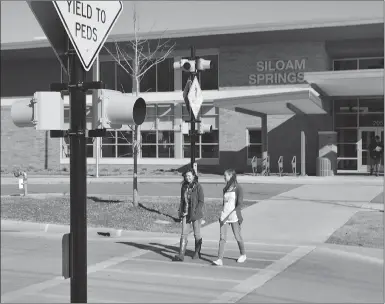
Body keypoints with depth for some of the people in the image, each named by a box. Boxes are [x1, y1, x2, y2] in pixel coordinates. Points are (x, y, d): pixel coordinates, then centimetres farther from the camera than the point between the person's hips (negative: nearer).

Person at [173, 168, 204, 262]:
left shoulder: (198, 187, -8)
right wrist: (180, 211, 7)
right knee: (184, 234, -4)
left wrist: (195, 212, -16)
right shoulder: (184, 187, 9)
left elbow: (201, 201, -9)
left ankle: (197, 253, 24)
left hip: (196, 214, -4)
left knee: (197, 234, 8)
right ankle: (181, 255, -8)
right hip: (186, 214, 4)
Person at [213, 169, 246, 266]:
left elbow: (239, 204, -13)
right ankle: (220, 259, -9)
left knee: (238, 237, 7)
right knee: (222, 237, -4)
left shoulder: (238, 188, -7)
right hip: (224, 215, 5)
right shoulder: (225, 189, 13)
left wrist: (229, 215, -23)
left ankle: (243, 254, 30)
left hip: (234, 215, -5)